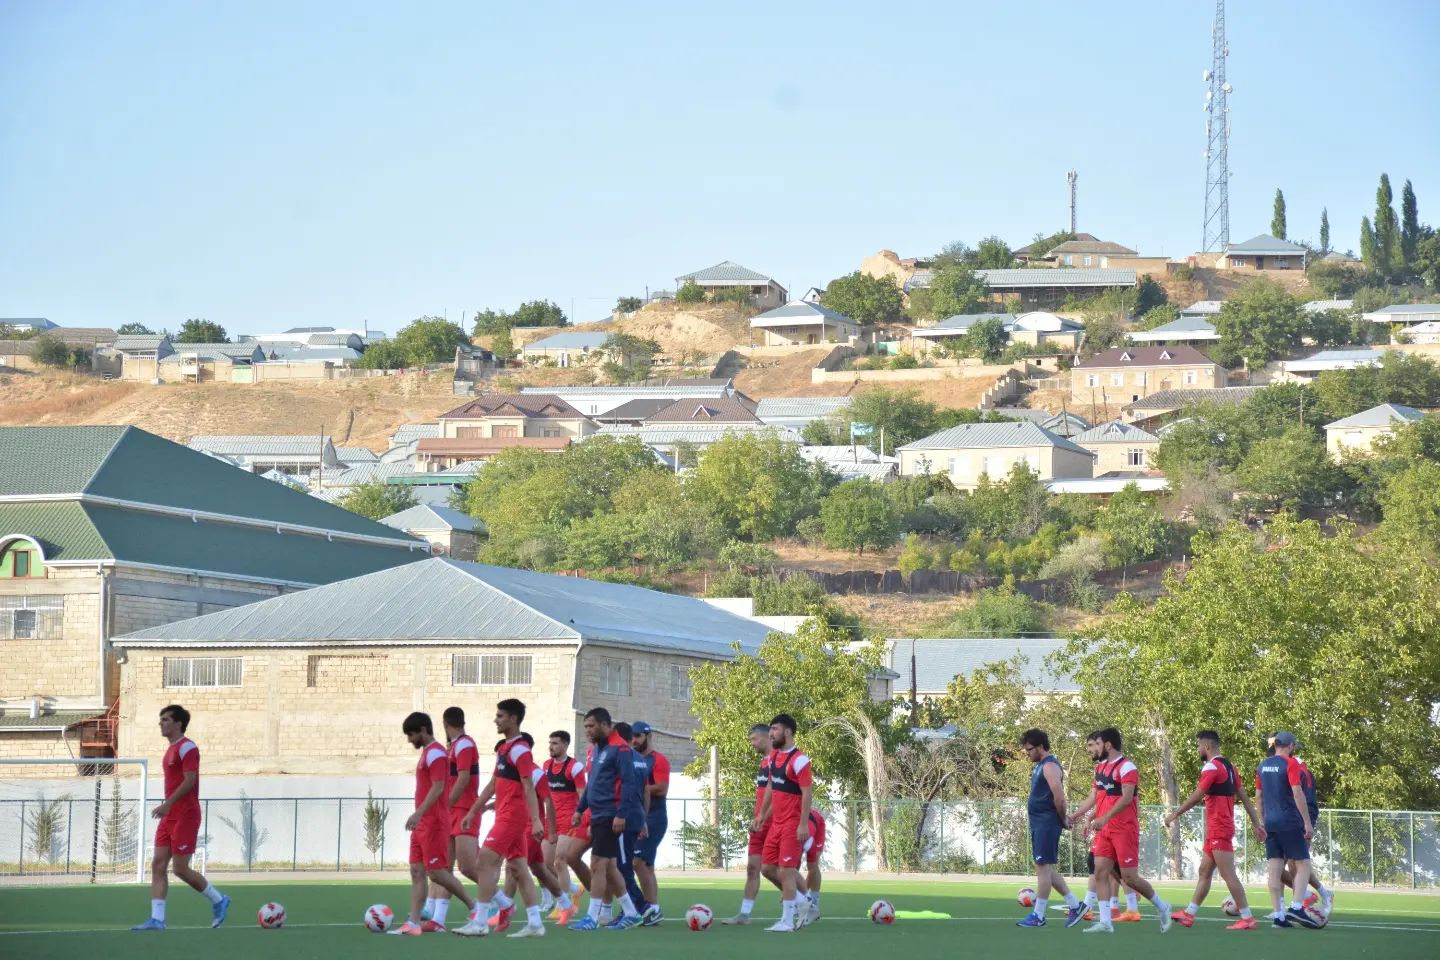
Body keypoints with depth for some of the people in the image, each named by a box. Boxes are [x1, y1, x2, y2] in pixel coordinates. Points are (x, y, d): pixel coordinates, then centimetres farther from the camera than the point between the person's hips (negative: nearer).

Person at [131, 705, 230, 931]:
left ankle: (218, 901, 12)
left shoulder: (187, 747, -11)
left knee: (180, 868, -7)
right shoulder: (171, 750, 18)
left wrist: (167, 804, -25)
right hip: (170, 817, 9)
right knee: (158, 865, -1)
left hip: (185, 817, -9)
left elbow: (189, 780, -21)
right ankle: (157, 919, -5)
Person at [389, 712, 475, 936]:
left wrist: (418, 813, -28)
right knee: (416, 872, 3)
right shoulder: (426, 753, 18)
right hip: (422, 825, 10)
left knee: (437, 873, -9)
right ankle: (413, 924, 0)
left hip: (434, 823, -10)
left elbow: (438, 788, -21)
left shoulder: (435, 753, -12)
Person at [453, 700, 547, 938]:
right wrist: (473, 812, 24)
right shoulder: (503, 747, 16)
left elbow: (528, 787, -19)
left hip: (511, 816, -10)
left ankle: (480, 922, -12)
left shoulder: (519, 750, -13)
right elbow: (493, 785, 23)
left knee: (487, 860, -12)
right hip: (506, 816, 10)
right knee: (519, 868, 7)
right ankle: (535, 923, 6)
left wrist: (535, 820, -25)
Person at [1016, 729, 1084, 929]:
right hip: (1038, 823, 10)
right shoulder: (1038, 766, 16)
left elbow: (1059, 798, -23)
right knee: (1045, 868, 12)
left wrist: (1062, 820, -10)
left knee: (1043, 867, -7)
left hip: (1047, 824, -10)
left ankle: (1038, 916, -4)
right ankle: (1074, 906, 18)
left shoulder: (1050, 767, -15)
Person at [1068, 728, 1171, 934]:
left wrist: (1104, 818, -30)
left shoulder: (1126, 767, -14)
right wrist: (1076, 816, 17)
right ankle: (1105, 922, -4)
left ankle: (1161, 907, 15)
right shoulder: (1101, 767, 14)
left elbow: (1126, 798, -23)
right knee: (1100, 872, -3)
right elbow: (1094, 796, 21)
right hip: (1104, 830, 8)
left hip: (1125, 830, -8)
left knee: (1129, 877, -6)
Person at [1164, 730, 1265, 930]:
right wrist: (1256, 824, 18)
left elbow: (1197, 796, -17)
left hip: (1218, 829, -10)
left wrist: (1175, 814, -10)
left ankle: (1247, 918, -9)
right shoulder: (1228, 766, 14)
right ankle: (1189, 914, 18)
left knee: (1228, 875, -8)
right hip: (1216, 829, 10)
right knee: (1204, 872, 13)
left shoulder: (1212, 767, -13)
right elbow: (1244, 796, 15)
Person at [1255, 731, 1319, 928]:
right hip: (1290, 823, -6)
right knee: (1303, 864, -1)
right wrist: (1307, 822, -13)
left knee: (1275, 868, 4)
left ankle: (1277, 914, 1)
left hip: (1270, 823, 6)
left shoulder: (1263, 765, 12)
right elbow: (1297, 793, -15)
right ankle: (1296, 908, -16)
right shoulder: (1291, 763, -8)